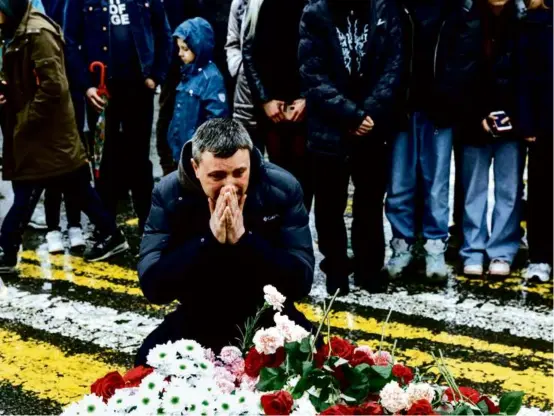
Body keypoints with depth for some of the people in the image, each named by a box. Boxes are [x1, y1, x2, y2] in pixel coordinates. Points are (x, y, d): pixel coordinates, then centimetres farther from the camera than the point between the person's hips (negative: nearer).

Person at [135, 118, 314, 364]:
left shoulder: (283, 189, -17)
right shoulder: (168, 193, -16)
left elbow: (301, 283, -22)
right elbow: (152, 287, -22)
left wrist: (244, 239, -34)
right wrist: (209, 240, -33)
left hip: (268, 318, -1)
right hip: (200, 319, 1)